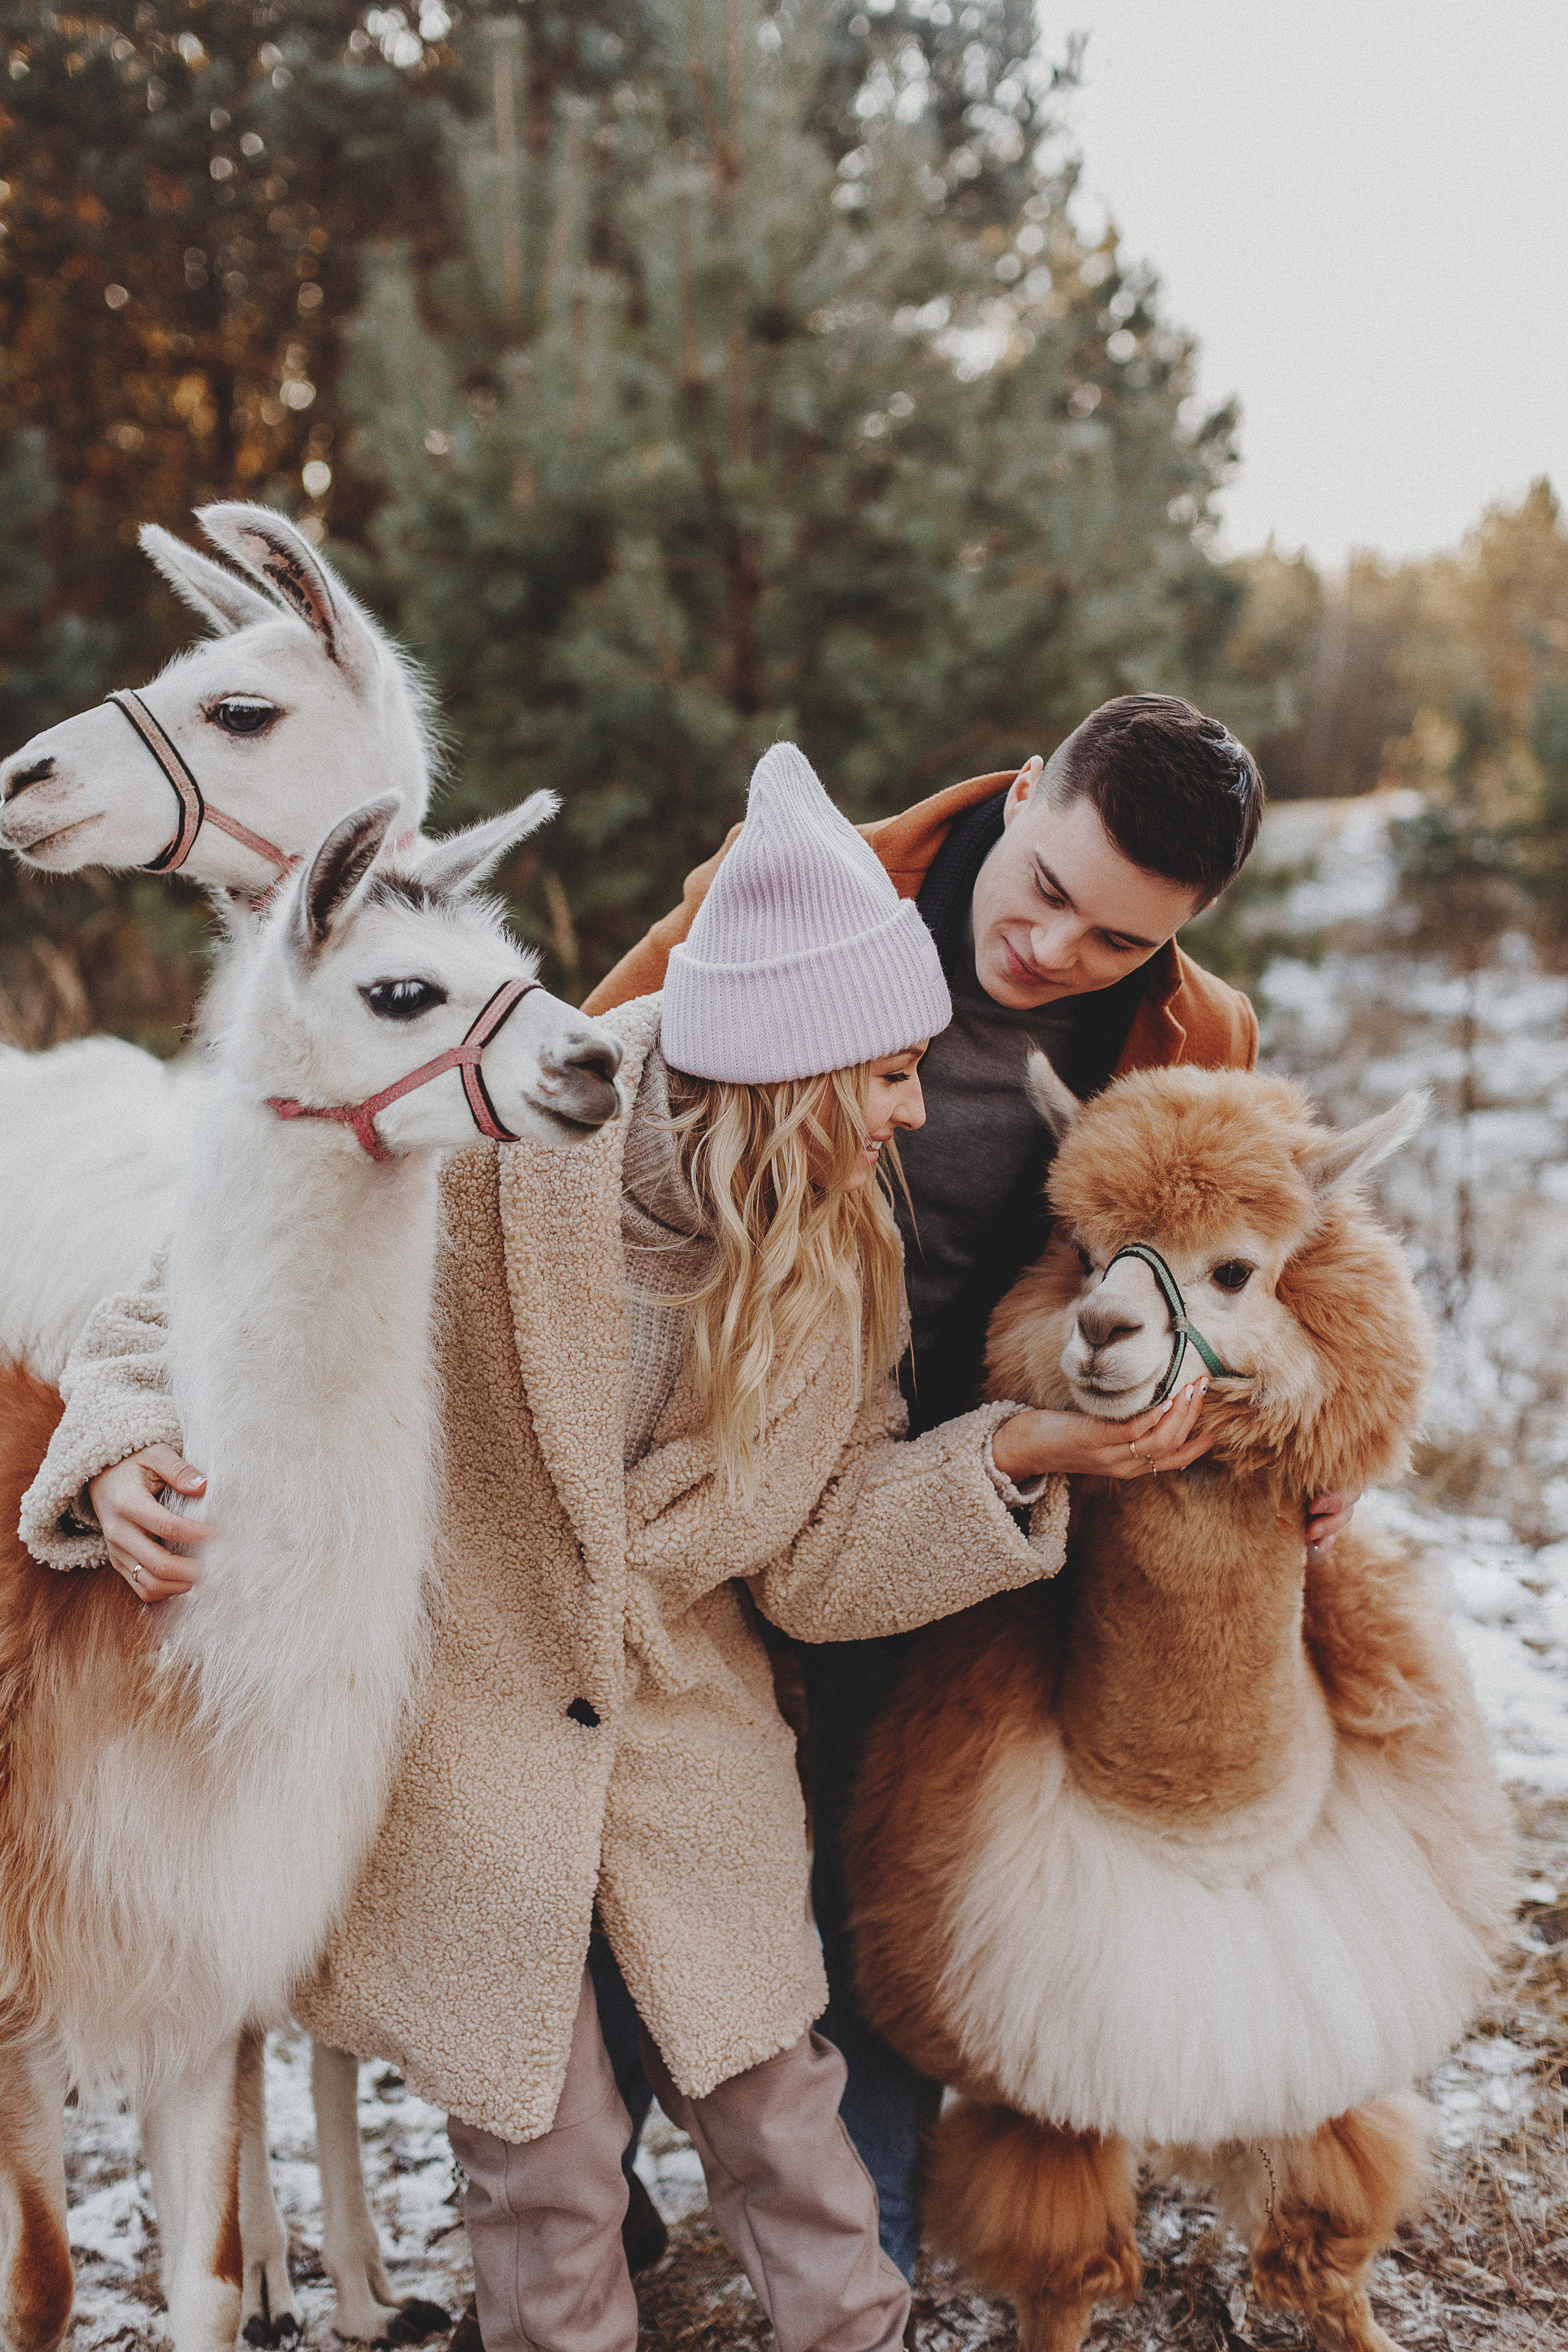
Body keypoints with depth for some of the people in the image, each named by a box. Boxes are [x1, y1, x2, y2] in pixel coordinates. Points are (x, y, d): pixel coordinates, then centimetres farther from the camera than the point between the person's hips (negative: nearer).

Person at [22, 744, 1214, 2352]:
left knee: (775, 2100, 15)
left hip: (685, 1730, 4)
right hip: (452, 1726, -3)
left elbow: (809, 1556, -4)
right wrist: (130, 1454, -33)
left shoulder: (840, 1245, -5)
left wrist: (1018, 1452, -17)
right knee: (545, 2165, 9)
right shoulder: (473, 1149, -22)